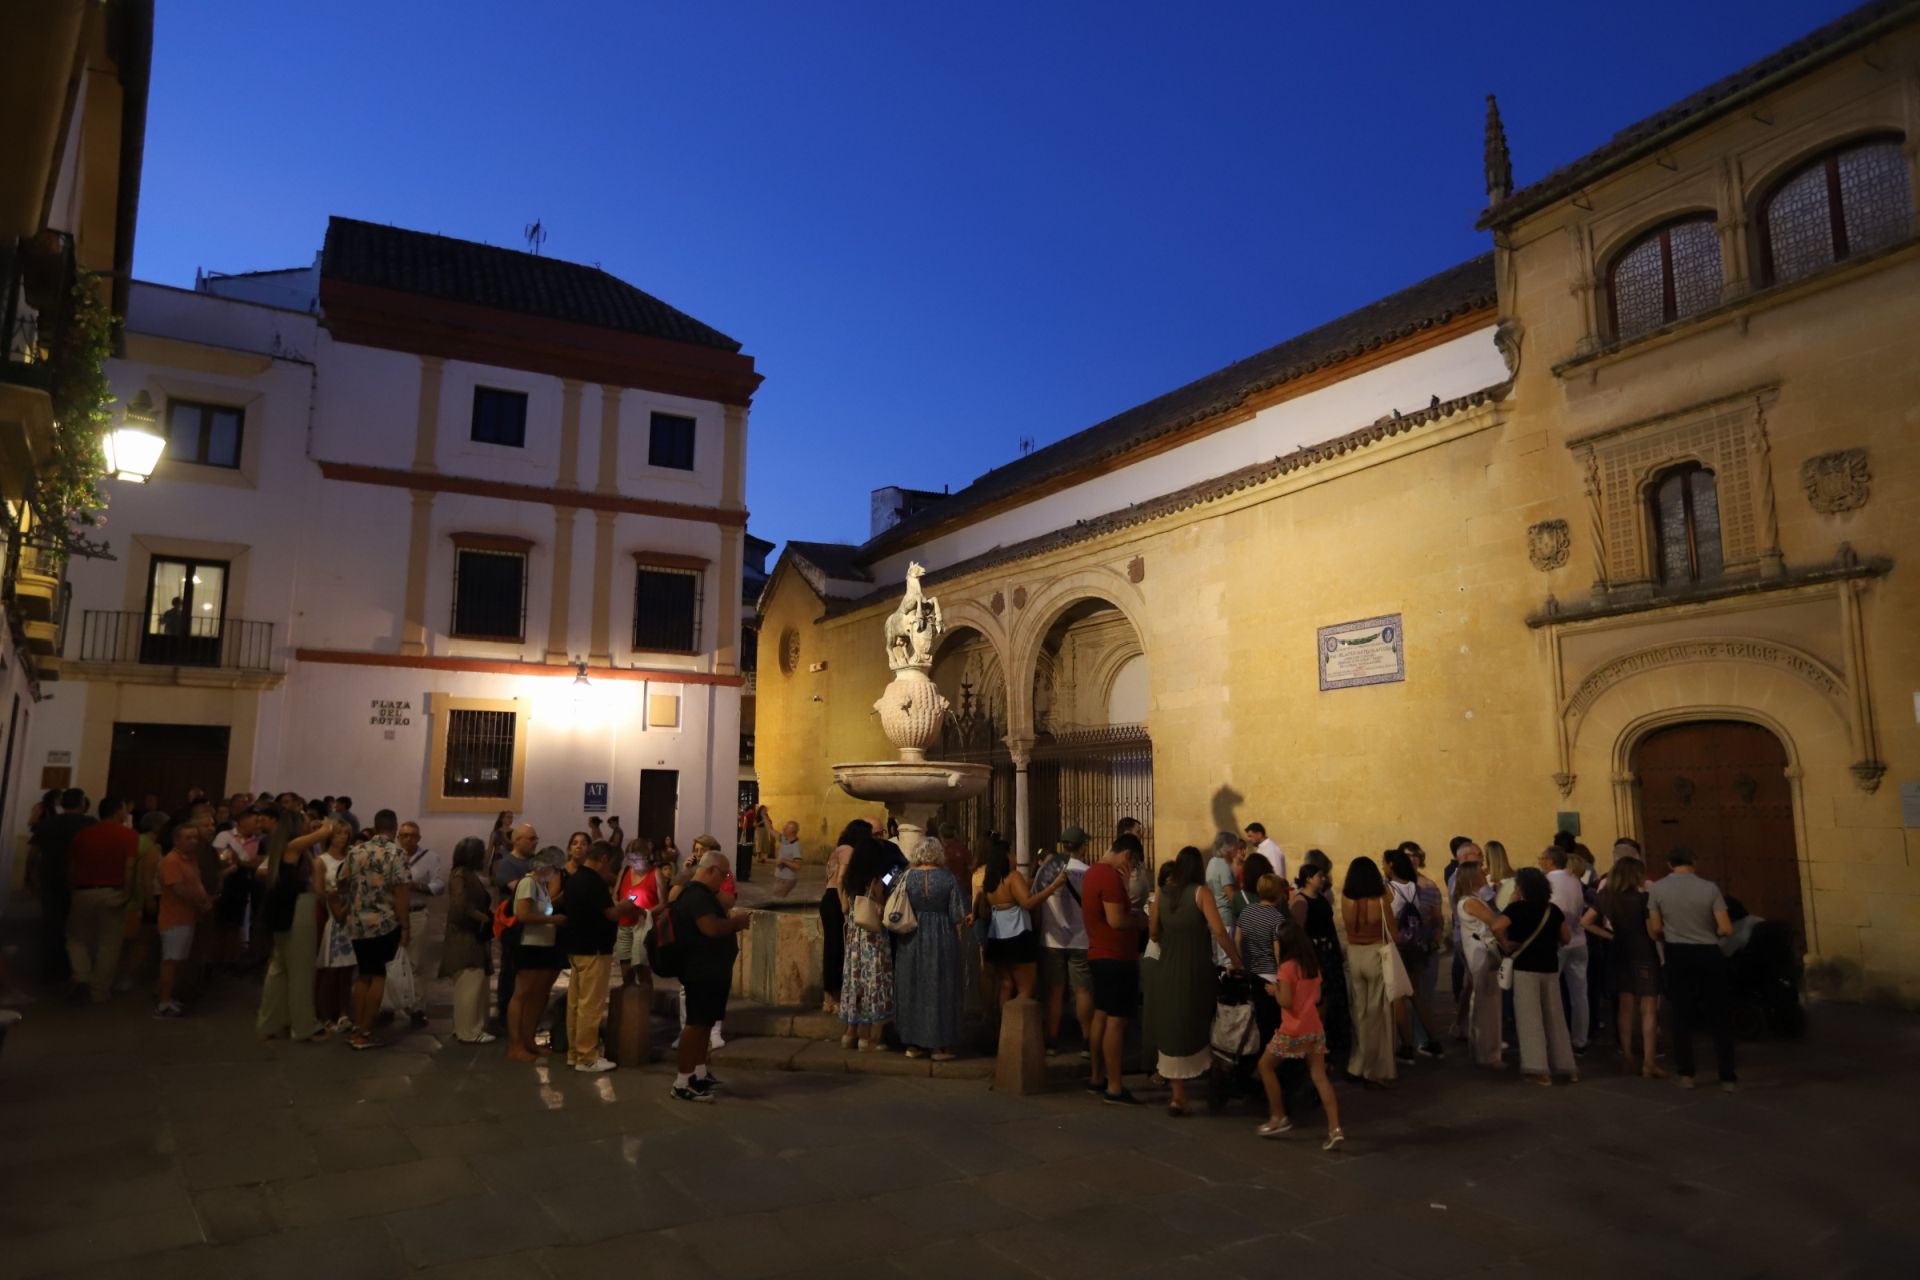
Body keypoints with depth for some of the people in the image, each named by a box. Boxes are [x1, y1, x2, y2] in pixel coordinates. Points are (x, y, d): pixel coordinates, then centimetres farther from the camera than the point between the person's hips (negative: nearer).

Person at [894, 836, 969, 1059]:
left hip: (911, 940, 2)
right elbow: (958, 915, -8)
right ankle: (938, 1045, 10)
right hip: (942, 939, -1)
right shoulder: (948, 878, -8)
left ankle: (912, 1043, 18)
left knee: (911, 990, 12)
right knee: (940, 990, 8)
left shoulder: (906, 877, -4)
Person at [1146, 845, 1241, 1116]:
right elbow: (1219, 931, -16)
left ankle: (1179, 1095, 18)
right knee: (1195, 1026, 14)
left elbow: (1153, 934, 7)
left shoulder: (1161, 895, 4)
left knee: (1172, 1030, 12)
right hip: (1195, 970, -4)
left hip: (1166, 969, 4)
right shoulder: (1201, 892, -8)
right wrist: (1235, 960, -6)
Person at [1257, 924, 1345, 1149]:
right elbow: (1317, 998, 16)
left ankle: (1279, 1117, 15)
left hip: (1293, 1031, -7)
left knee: (1265, 1066, 12)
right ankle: (1335, 1128, -3)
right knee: (1319, 1076, 6)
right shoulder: (1314, 966, 8)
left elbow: (1285, 1001, -20)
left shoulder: (1287, 967, -14)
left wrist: (1274, 990, -1)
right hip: (1315, 1029, 7)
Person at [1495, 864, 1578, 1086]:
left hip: (1526, 968, -5)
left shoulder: (1517, 908, -11)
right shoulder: (1553, 910, 4)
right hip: (1550, 968, 5)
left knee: (1530, 1018, 1)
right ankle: (1566, 1066, 20)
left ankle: (1540, 1070, -3)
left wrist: (1506, 945, -11)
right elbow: (1565, 939, 9)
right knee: (1554, 1018, 15)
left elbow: (1497, 927, -27)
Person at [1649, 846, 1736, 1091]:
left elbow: (1655, 930, -4)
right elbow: (1726, 929, -12)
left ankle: (1686, 1074, 14)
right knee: (1719, 1016, 7)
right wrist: (1710, 933, 9)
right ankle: (1727, 1077, 8)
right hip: (1708, 954, -1)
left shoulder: (1657, 888, -6)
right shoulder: (1709, 887, -9)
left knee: (1681, 1015, 10)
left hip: (1677, 955, 1)